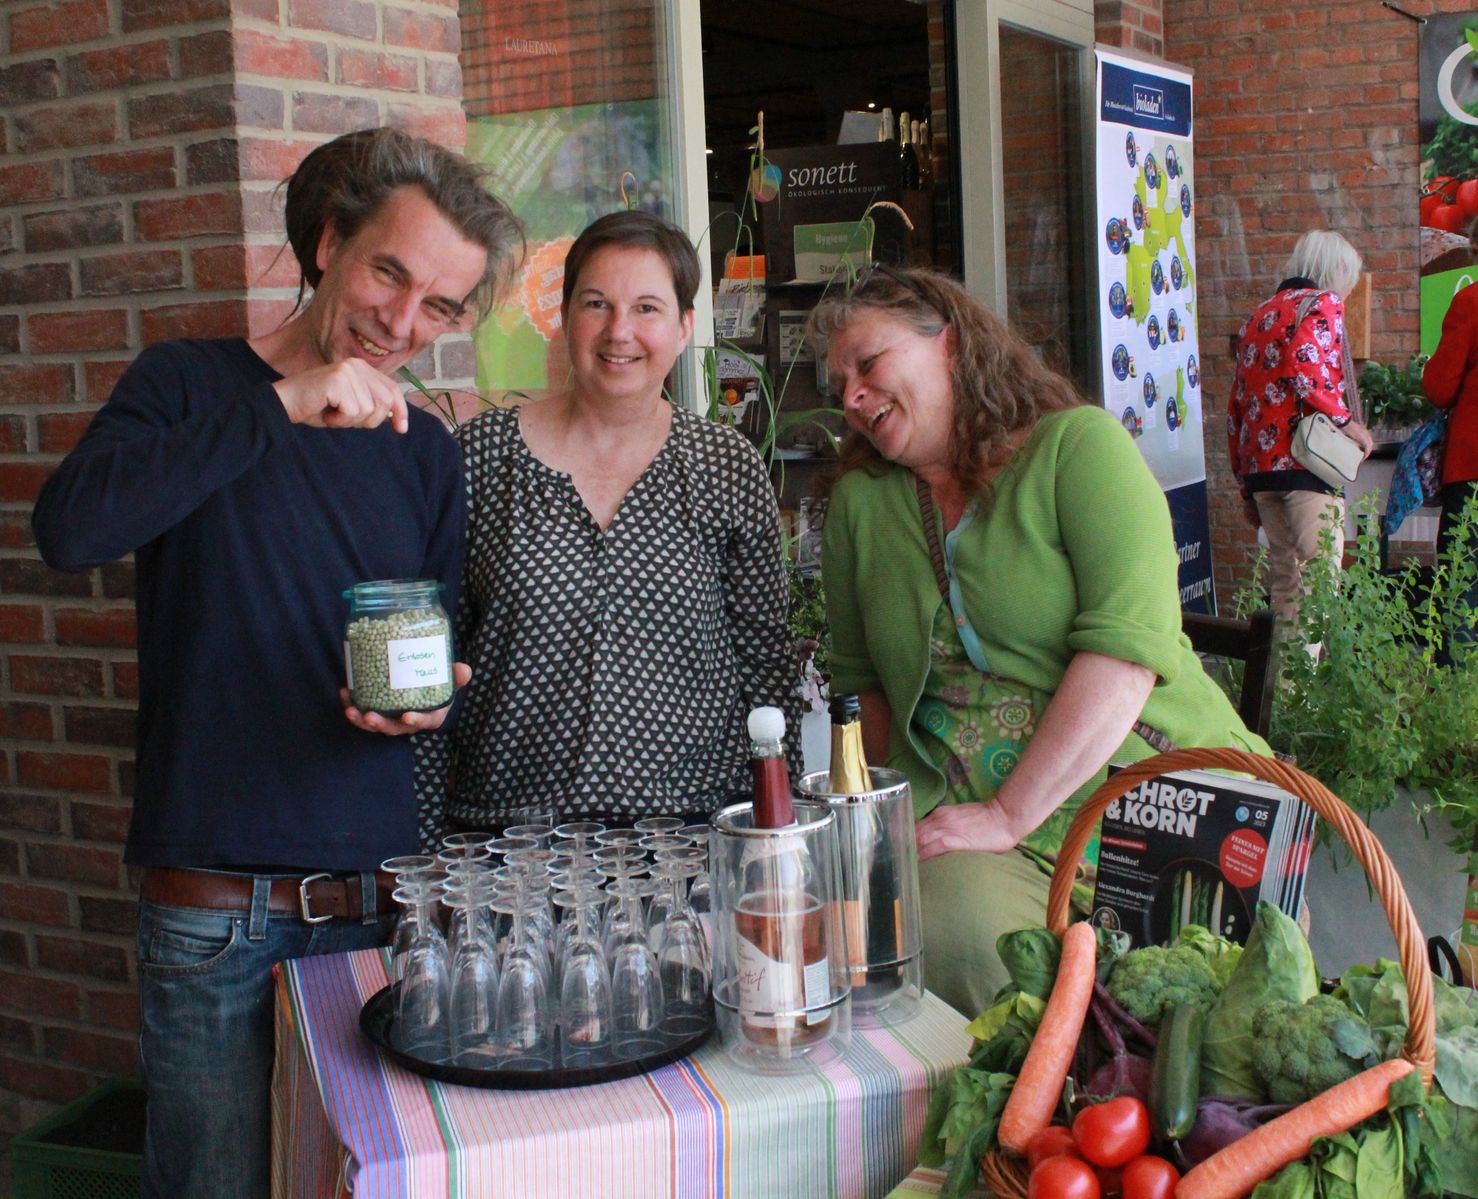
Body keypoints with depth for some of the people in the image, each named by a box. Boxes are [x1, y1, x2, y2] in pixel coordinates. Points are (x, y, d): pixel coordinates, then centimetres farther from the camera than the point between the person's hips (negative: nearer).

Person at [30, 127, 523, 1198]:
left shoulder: (426, 454, 9)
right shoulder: (193, 386, -1)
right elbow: (67, 529, -21)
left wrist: (434, 698, -8)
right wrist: (281, 409, -23)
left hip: (384, 897, 4)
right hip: (215, 912, -3)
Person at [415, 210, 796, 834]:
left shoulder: (729, 467, 2)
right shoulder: (480, 455, -1)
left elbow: (766, 655, 5)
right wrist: (426, 838, 2)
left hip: (693, 823, 1)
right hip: (506, 823, 0)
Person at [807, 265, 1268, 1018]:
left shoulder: (1078, 445, -2)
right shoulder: (861, 500, 13)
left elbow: (1127, 644, -14)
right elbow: (861, 677, 20)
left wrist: (1008, 814, -17)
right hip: (957, 811, 3)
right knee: (954, 938, -29)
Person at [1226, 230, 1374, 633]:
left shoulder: (1258, 315, 23)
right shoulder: (1323, 303, 1)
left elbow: (1236, 406, 21)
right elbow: (1304, 362, -20)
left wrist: (1246, 486, 23)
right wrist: (1346, 420, -11)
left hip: (1258, 465, 7)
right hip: (1306, 462, -7)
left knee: (1283, 578, 12)